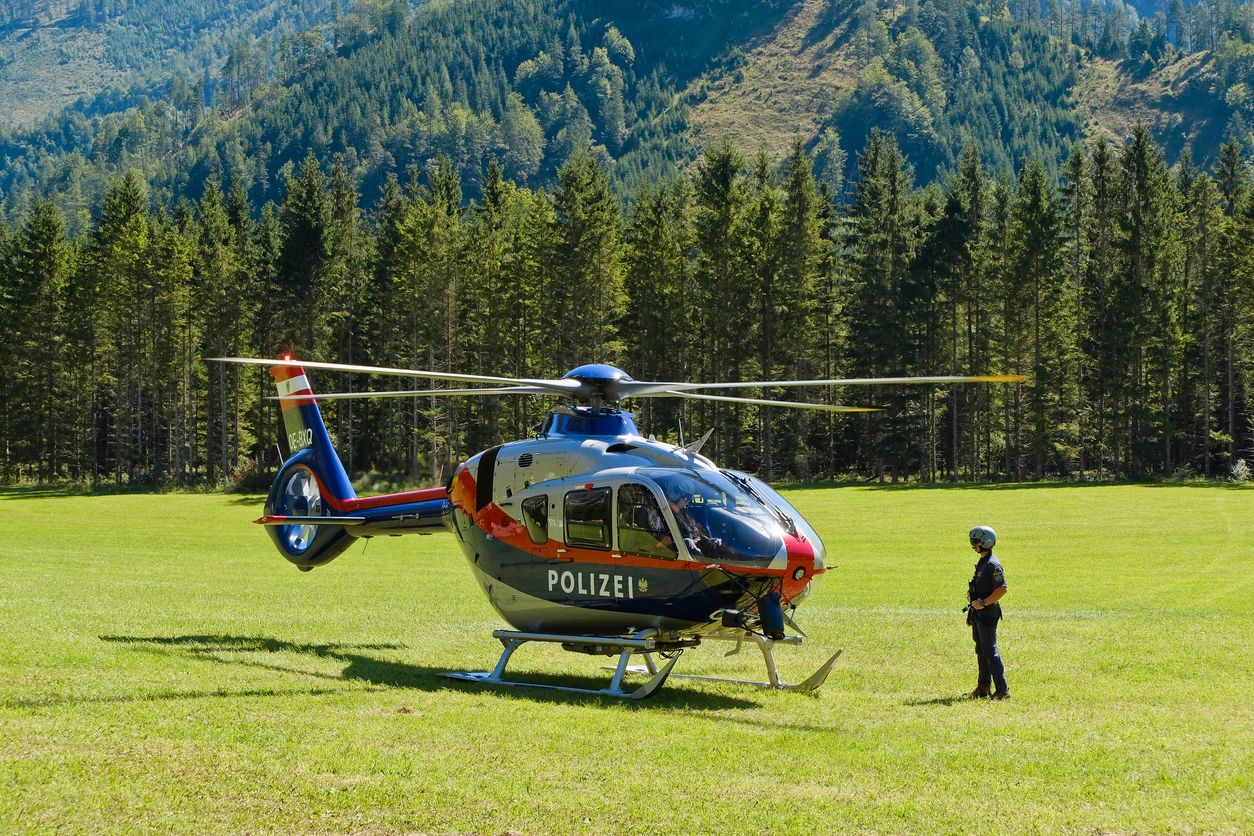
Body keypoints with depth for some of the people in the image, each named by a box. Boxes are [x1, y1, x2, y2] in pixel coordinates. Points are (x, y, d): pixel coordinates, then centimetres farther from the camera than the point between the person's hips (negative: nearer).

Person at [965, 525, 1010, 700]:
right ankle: (984, 687, 21)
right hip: (978, 613, 10)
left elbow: (1002, 589, -24)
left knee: (990, 651, -9)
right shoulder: (982, 562, 14)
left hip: (988, 613, -10)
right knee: (981, 651, 14)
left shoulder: (992, 564, -17)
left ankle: (1002, 690, -7)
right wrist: (973, 603, 15)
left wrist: (983, 603, -22)